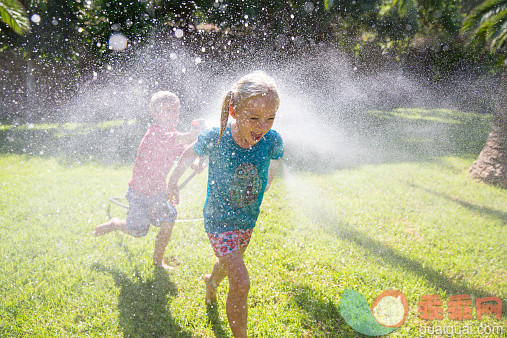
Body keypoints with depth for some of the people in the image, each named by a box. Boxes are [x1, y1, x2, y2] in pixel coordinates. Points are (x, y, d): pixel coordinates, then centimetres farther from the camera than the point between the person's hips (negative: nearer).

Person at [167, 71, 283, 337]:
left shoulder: (272, 141, -20)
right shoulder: (213, 138, -27)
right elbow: (190, 154, -4)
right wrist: (173, 181, 10)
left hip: (248, 219, 4)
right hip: (219, 219, -4)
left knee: (228, 261, 29)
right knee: (241, 284, -11)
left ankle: (211, 281, 64)